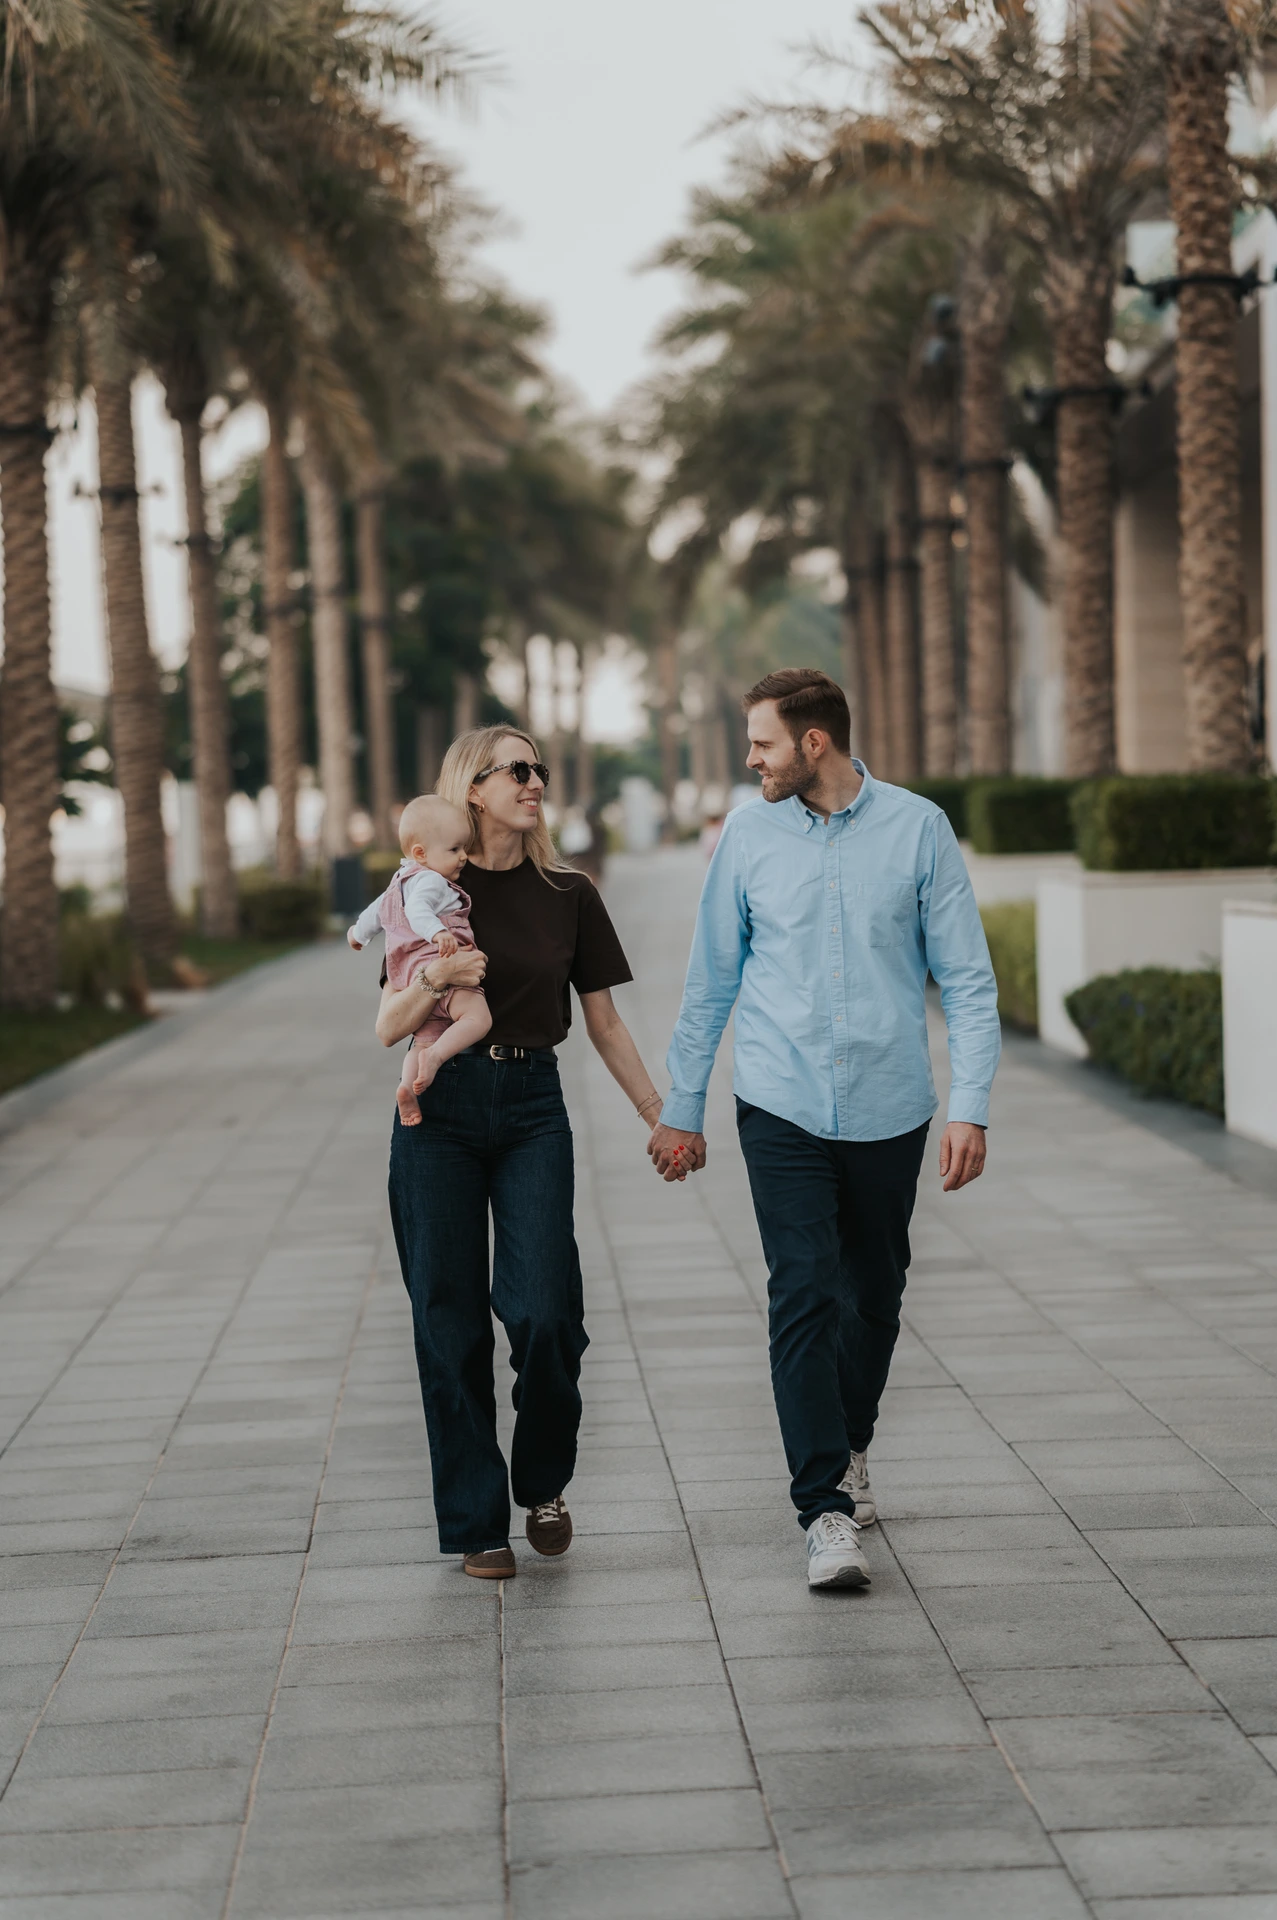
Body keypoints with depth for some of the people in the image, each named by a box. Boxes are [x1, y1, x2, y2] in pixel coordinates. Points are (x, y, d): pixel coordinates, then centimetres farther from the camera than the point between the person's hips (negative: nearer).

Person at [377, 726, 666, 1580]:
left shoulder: (567, 893, 6)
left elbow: (605, 1020, 12)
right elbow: (389, 1028, 0)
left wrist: (660, 1115, 8)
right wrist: (434, 979, -20)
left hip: (532, 1109, 1)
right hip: (439, 1110, -1)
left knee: (543, 1310, -12)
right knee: (452, 1322, 1)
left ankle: (544, 1483, 14)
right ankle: (476, 1523, 12)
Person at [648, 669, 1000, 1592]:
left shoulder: (917, 829, -3)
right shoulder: (749, 834, 2)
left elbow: (968, 978, -1)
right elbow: (711, 981, 9)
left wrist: (971, 1106, -9)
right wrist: (681, 1108, 10)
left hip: (888, 1109, 1)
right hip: (782, 1108, 0)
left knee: (874, 1296, 13)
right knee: (804, 1296, -11)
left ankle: (848, 1448, 37)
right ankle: (828, 1511, -11)